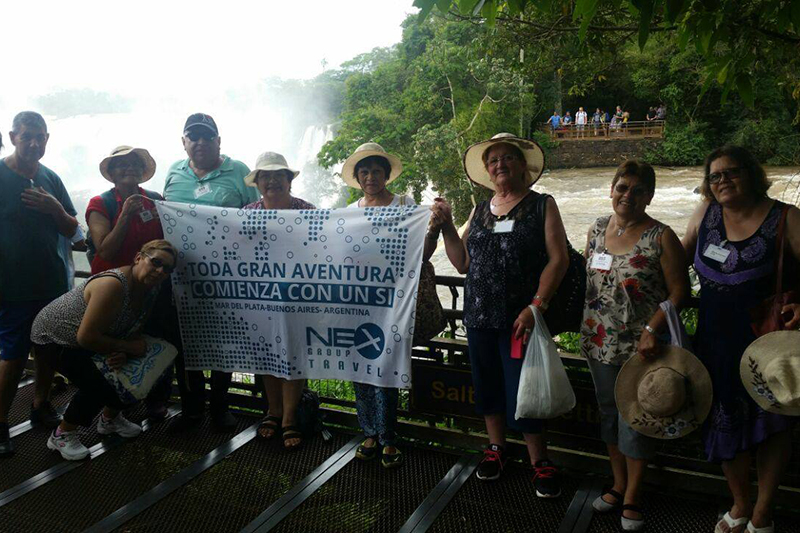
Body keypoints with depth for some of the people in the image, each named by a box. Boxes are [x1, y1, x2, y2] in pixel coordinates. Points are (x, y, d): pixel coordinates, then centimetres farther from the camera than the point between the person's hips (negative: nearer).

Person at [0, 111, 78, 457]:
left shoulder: (51, 179, 8)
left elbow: (71, 231, 11)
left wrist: (56, 210, -9)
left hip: (51, 283, 5)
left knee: (47, 349, 13)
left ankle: (41, 406, 30)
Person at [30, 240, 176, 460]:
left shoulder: (150, 289, -10)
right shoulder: (113, 285, -37)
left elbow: (132, 330, -1)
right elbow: (86, 337, -35)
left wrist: (123, 353, -21)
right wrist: (126, 347, -26)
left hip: (85, 340, 8)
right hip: (53, 335, -8)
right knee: (96, 387, -20)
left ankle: (109, 419, 27)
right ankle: (61, 436, 4)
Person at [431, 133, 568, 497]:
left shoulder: (542, 206, 0)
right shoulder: (479, 211, 12)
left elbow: (558, 259, -8)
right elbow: (463, 263, 11)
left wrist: (536, 306, -17)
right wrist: (446, 226, 0)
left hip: (519, 317, -5)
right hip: (479, 315, 5)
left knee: (521, 388, -3)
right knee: (488, 383, 14)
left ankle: (540, 462, 14)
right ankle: (496, 447, 31)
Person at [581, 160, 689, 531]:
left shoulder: (661, 237, -11)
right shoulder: (597, 229, 5)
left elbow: (679, 292, -12)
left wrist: (652, 329, -23)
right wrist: (586, 327, 9)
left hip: (641, 347, -5)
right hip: (601, 344, 5)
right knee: (609, 413, 16)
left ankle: (632, 497, 23)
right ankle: (618, 484, 35)